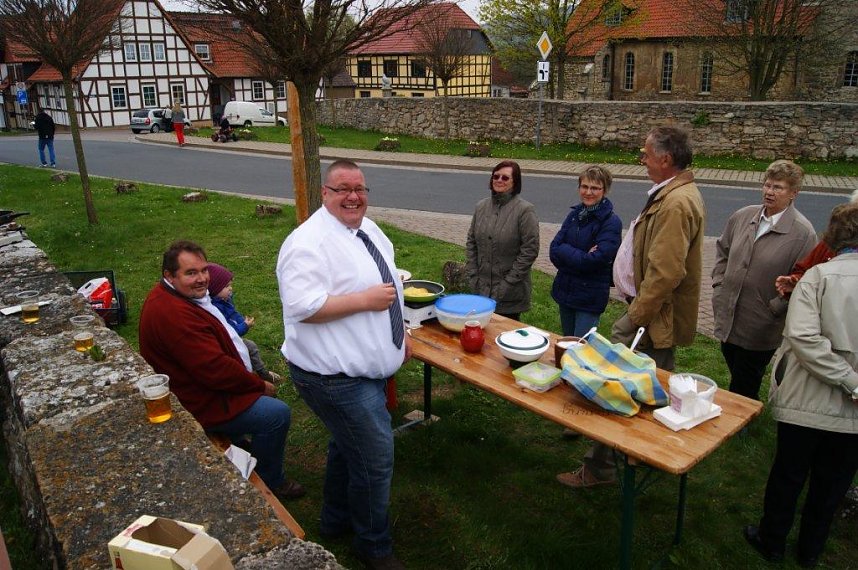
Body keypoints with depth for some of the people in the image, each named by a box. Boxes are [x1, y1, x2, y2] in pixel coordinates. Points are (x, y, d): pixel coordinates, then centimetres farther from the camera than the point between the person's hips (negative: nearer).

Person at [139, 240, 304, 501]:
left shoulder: (175, 296, 5)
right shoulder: (173, 313, -31)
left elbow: (212, 353, 18)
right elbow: (215, 370, -31)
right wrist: (260, 384, -15)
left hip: (195, 386, 11)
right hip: (200, 405, -11)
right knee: (278, 414, -15)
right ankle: (270, 483, 7)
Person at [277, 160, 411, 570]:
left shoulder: (368, 229, 8)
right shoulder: (310, 242, -21)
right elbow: (303, 306, -30)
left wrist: (399, 332, 17)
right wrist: (366, 300, -27)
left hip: (365, 368, 10)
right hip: (337, 377, -9)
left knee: (347, 446, 25)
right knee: (375, 459, 0)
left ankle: (337, 520, 48)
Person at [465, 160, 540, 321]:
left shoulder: (525, 210, -11)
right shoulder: (481, 206, 5)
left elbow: (530, 250, -12)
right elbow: (471, 243, 10)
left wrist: (508, 283, -13)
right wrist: (473, 276, 2)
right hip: (481, 289, 5)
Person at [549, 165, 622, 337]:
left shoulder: (611, 222, -12)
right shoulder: (574, 215, 5)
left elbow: (596, 260, -22)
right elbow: (554, 250, -4)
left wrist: (565, 253, -13)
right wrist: (581, 256, -17)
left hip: (590, 297, -6)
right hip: (564, 290, 6)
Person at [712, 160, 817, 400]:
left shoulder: (803, 233, -13)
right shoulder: (742, 216, 3)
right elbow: (722, 252, 16)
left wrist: (774, 308, -13)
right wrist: (719, 286, 8)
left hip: (759, 330, -5)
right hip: (727, 320, 5)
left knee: (742, 392, 7)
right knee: (737, 378, 22)